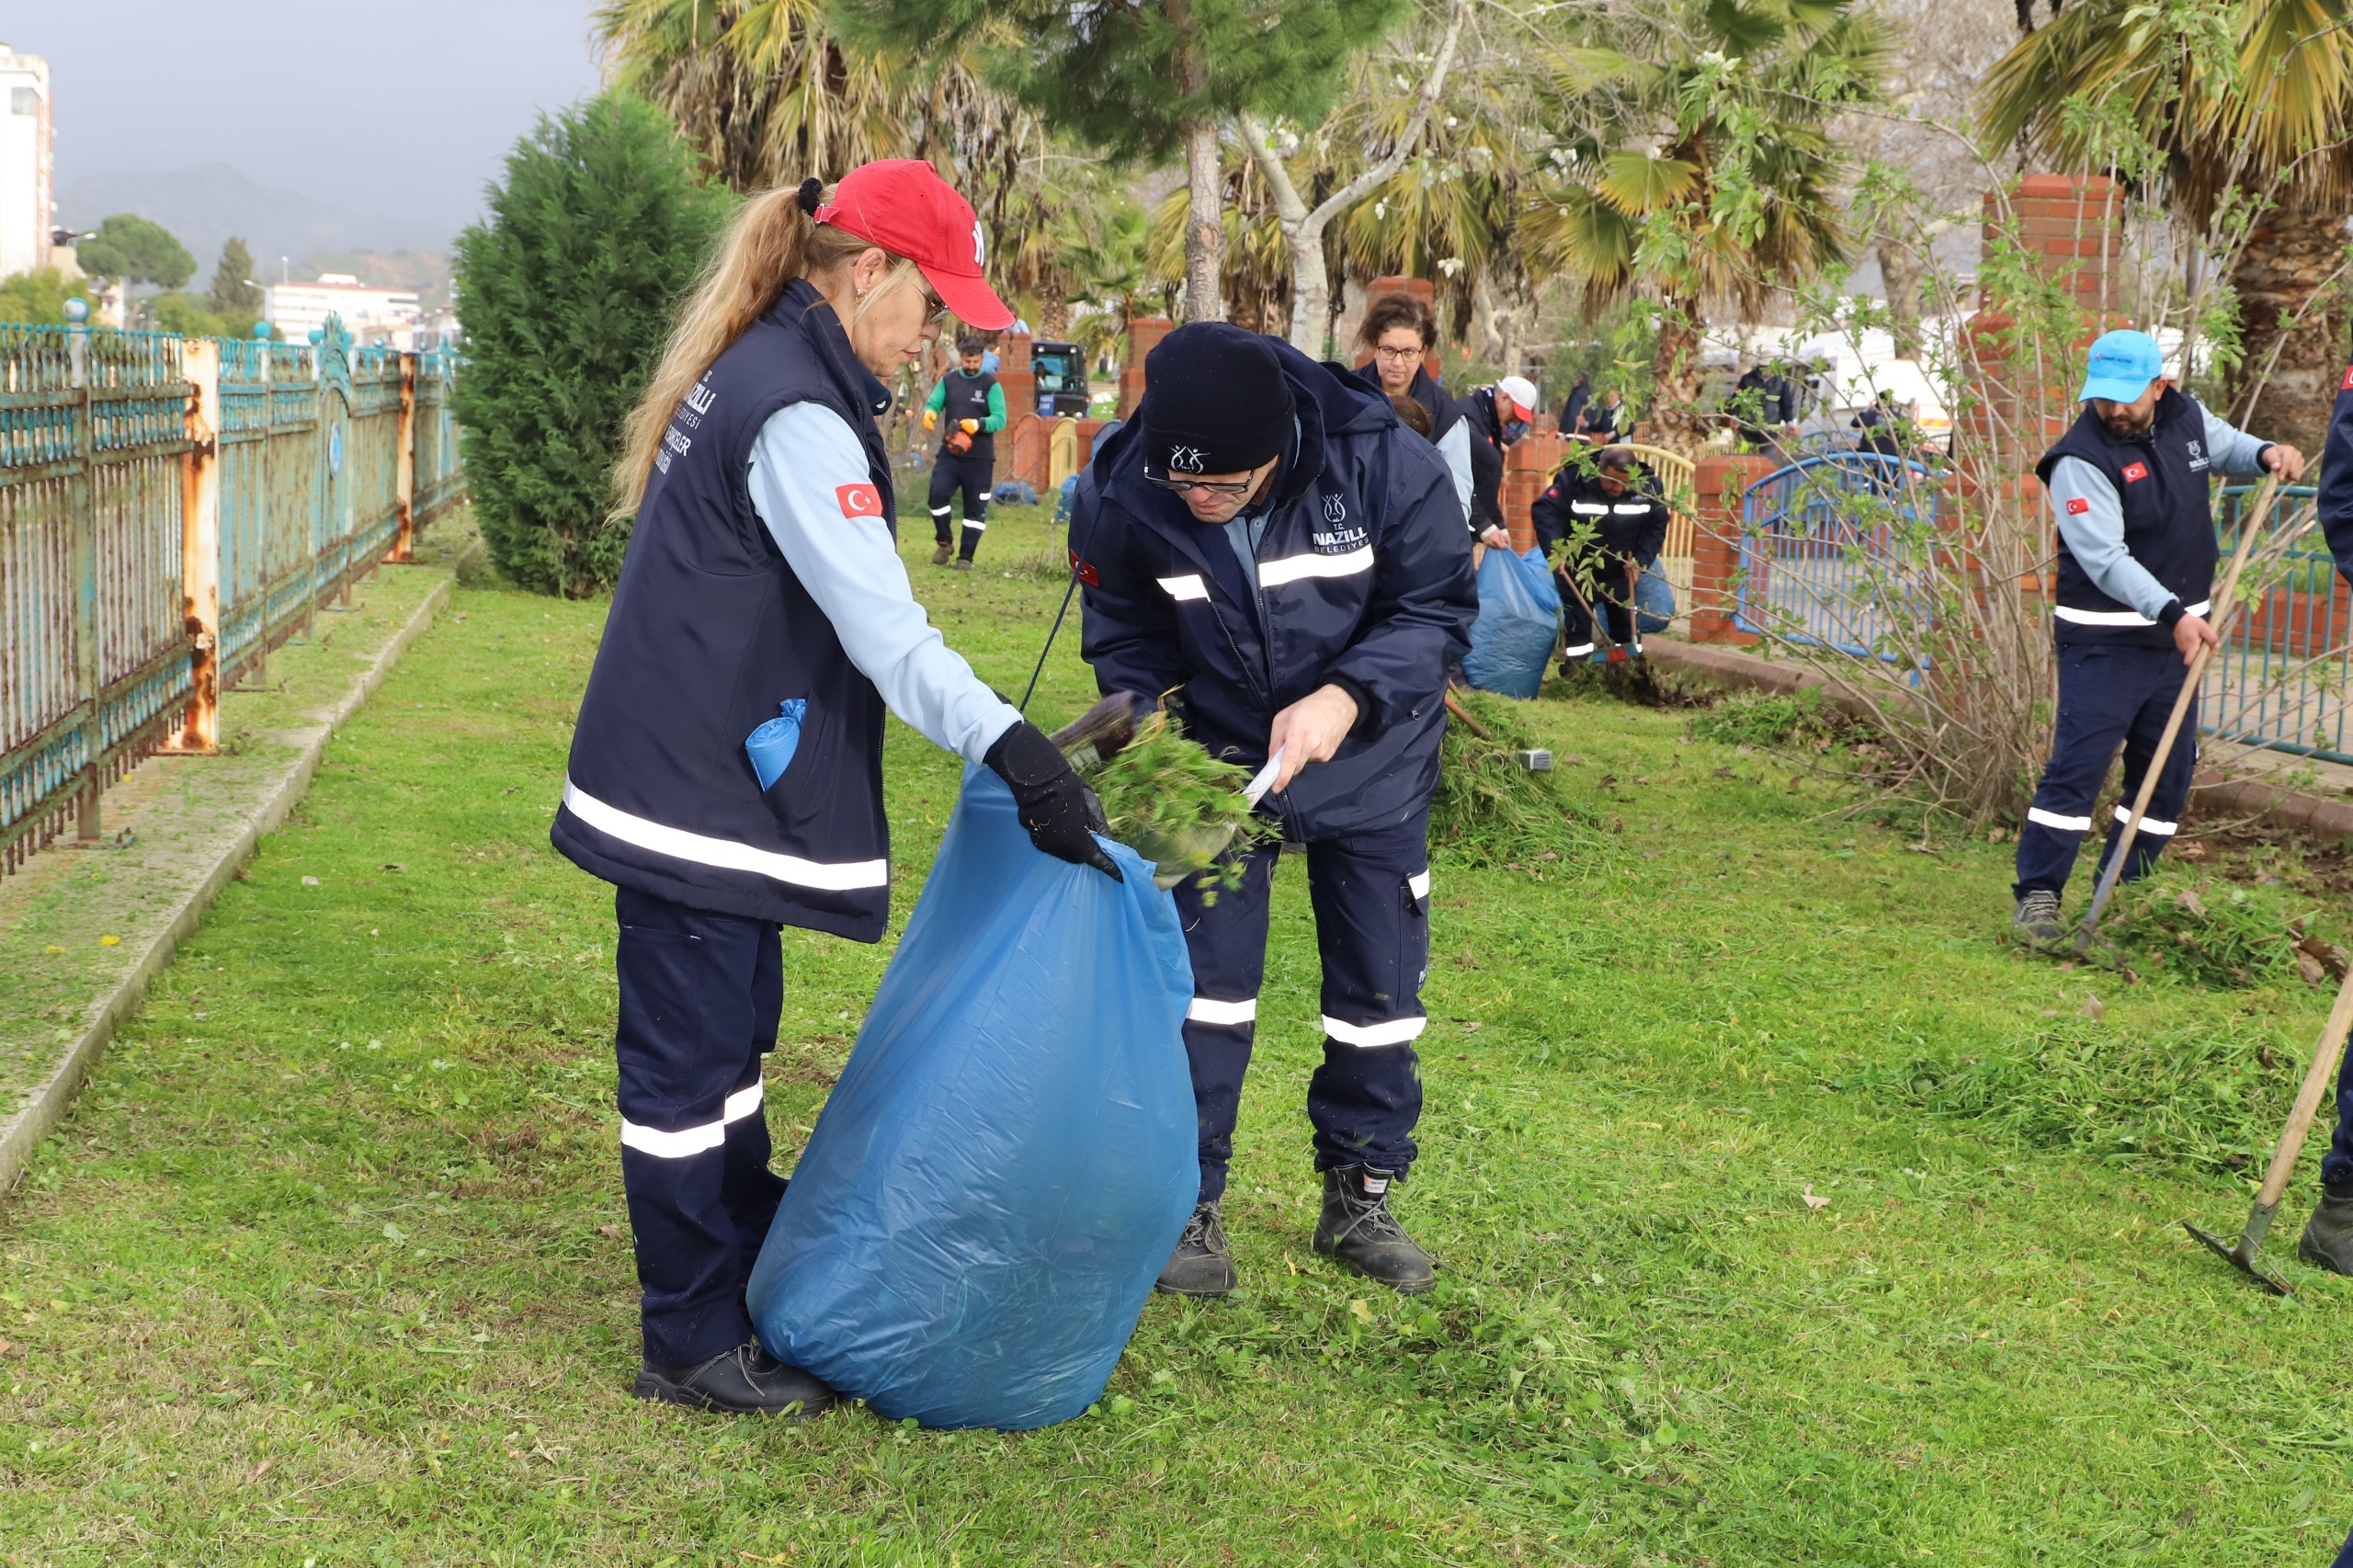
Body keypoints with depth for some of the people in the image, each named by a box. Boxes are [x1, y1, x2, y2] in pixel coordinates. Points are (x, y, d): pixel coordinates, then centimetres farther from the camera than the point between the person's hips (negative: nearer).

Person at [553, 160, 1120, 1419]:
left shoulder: (754, 374, 12)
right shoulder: (798, 415, -20)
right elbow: (883, 627, -28)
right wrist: (1011, 752, -34)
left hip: (701, 776, 11)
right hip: (697, 791, -11)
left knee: (730, 1035, 20)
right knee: (689, 1061, 0)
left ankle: (755, 1274, 34)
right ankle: (691, 1348, 11)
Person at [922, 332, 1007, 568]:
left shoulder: (990, 384, -2)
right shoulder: (948, 381, 9)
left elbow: (1000, 418, -11)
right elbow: (933, 403, 2)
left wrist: (978, 424, -30)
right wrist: (929, 413, -24)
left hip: (980, 458, -2)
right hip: (949, 453, 2)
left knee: (975, 508, 2)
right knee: (938, 494, -13)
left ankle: (966, 556, 12)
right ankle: (944, 542, 8)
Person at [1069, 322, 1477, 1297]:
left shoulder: (1383, 462, -28)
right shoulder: (1122, 496, -24)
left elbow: (1439, 611, -17)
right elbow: (1126, 636, -7)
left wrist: (1347, 698, -32)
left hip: (1369, 767, 0)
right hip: (1216, 765, 0)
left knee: (1379, 989, 8)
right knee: (1204, 979, -1)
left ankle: (1361, 1196, 26)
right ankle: (1190, 1205, 12)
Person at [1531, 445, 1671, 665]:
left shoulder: (1648, 486, -16)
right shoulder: (1574, 480, -25)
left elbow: (1656, 526, -6)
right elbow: (1544, 511, -26)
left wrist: (1641, 560, -18)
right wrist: (1554, 550, -38)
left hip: (1622, 572, 2)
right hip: (1578, 570, -2)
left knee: (1627, 624, 11)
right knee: (1576, 623, 3)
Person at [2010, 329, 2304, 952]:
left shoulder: (2188, 417, 1)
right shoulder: (2081, 460, -19)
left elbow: (2225, 446, 24)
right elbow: (2105, 559, -25)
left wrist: (2266, 454, 1)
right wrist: (2173, 613, -33)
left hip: (2177, 632, 7)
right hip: (2105, 639, -7)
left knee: (2170, 768, 12)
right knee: (2077, 765, -13)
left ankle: (2124, 890, 23)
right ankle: (2037, 895, -7)